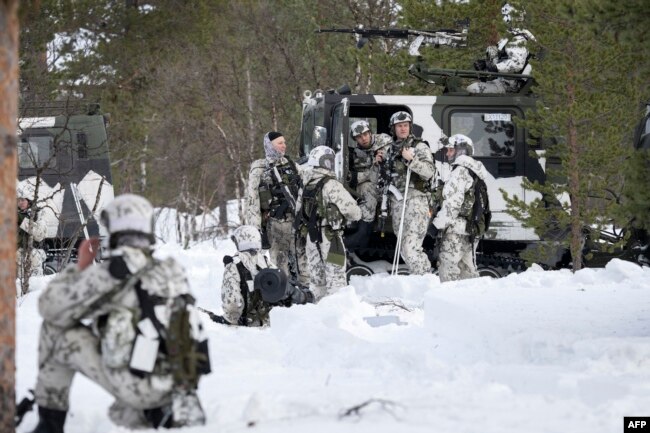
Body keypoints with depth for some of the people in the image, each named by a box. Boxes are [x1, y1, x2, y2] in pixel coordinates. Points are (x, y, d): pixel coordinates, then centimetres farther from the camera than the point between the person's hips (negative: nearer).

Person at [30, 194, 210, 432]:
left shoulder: (112, 271, -8)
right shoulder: (172, 272, 12)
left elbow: (50, 307, -2)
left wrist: (79, 267, 11)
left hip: (133, 383, -6)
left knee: (57, 329, 9)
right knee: (121, 413, 39)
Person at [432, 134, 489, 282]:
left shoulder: (460, 172, -13)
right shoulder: (475, 172, 19)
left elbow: (452, 203, -19)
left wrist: (438, 224, -16)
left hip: (457, 229, -10)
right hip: (472, 230, 10)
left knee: (447, 266, -9)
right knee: (467, 269, 13)